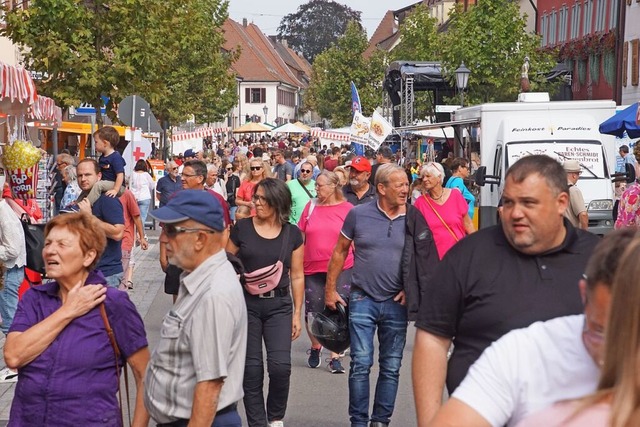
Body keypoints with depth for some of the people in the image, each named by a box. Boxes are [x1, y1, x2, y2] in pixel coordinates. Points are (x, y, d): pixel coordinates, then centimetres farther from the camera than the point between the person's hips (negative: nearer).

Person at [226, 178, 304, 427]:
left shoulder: (292, 234, 1)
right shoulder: (241, 228, -2)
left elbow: (297, 276, 6)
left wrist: (297, 313, 5)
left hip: (279, 305, 0)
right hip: (246, 304, 0)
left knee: (280, 365, -10)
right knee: (251, 368, 3)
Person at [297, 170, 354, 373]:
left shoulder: (347, 209, -3)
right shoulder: (311, 206, 4)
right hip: (312, 269, 3)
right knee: (312, 313, 8)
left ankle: (335, 357, 9)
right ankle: (315, 347, 33)